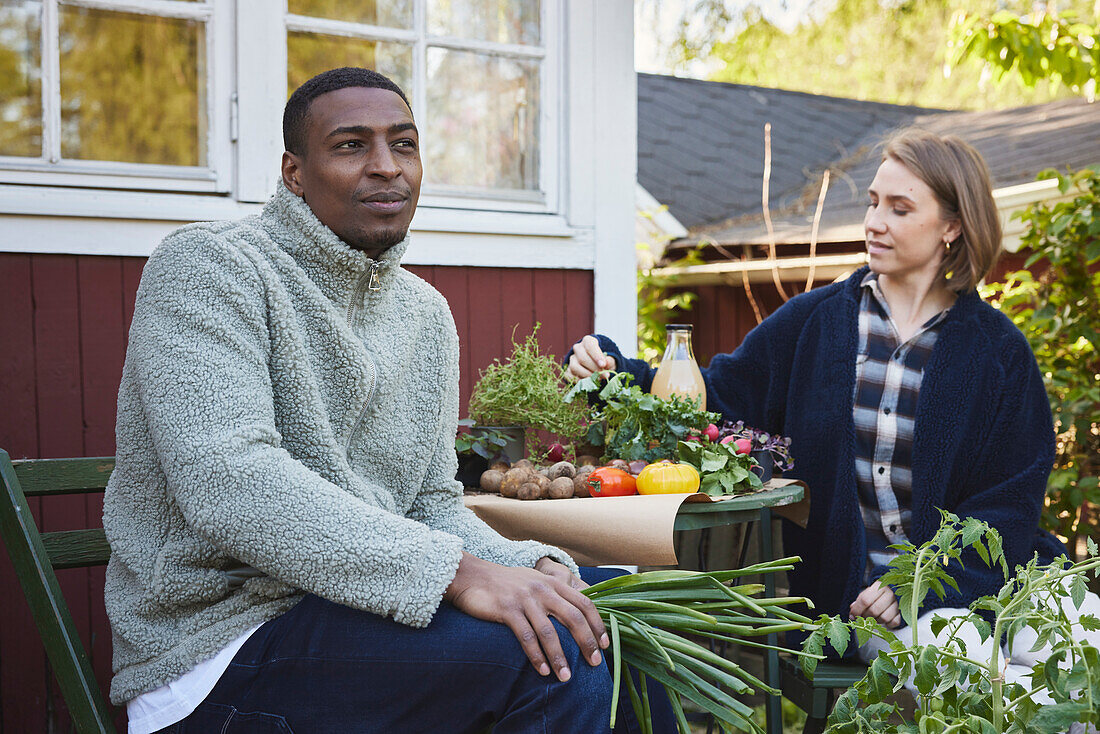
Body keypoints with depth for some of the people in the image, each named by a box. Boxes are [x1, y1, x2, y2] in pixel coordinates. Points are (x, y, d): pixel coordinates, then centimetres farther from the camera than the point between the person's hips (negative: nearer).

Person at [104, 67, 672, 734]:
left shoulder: (426, 313, 14)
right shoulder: (208, 266, -11)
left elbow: (432, 502, 13)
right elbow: (225, 480, -25)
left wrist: (531, 567, -10)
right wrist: (455, 571, -31)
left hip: (357, 609, 8)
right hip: (221, 646, -8)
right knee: (555, 654, -25)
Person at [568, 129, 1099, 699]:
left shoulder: (1000, 351, 3)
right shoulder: (813, 322, 7)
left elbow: (1010, 502, -1)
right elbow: (711, 401, 7)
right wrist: (612, 371, -11)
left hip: (981, 567, 1)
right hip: (851, 583, -1)